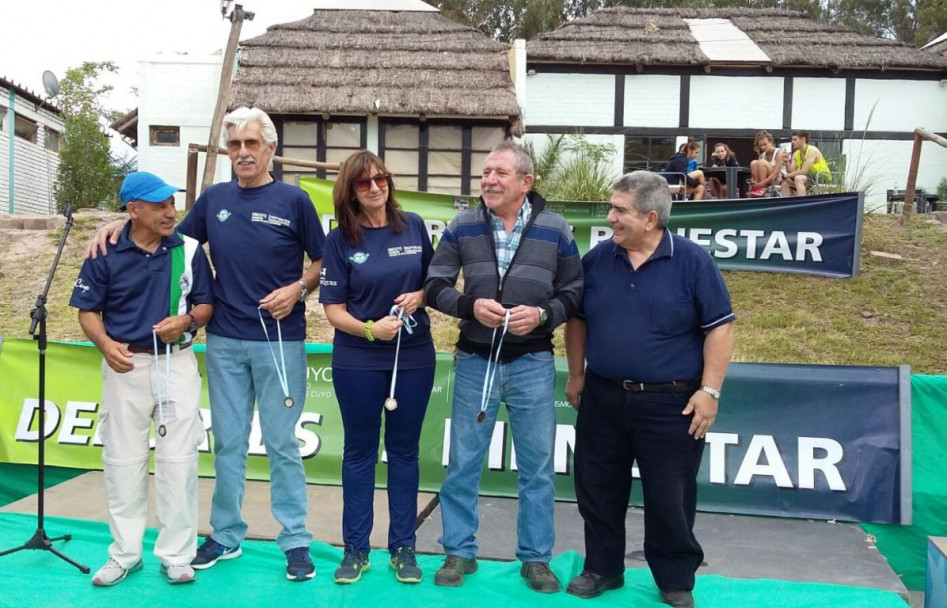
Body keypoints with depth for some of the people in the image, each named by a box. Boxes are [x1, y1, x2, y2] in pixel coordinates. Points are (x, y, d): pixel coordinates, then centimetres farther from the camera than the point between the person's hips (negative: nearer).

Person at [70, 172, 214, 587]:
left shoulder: (189, 249, -1)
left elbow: (206, 304, 4)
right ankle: (124, 553, 24)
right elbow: (88, 310, 2)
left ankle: (176, 555, 15)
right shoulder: (106, 254, -2)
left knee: (178, 461, 3)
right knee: (123, 460, 9)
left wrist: (186, 321, -18)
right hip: (126, 365, 0)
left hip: (177, 363, 0)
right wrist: (105, 344, -17)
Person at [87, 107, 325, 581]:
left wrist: (298, 289, -15)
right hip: (224, 341, 3)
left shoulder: (293, 200, -3)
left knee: (281, 443, 2)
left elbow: (322, 261, 3)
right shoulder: (214, 198, 7)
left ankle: (296, 541, 12)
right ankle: (225, 534, 24)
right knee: (228, 443, 11)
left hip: (279, 339, -3)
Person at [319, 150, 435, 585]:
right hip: (358, 361, -1)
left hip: (414, 356, 2)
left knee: (404, 451, 11)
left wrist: (419, 295, -11)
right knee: (359, 452, 9)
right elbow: (333, 309, -6)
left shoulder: (413, 226, 0)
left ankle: (403, 547, 22)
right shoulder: (340, 239, -5)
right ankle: (356, 549, 21)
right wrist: (370, 329, -22)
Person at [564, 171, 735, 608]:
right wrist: (576, 376, 12)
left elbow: (719, 327, -7)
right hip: (602, 397, 4)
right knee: (598, 489, 13)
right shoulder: (596, 259, 2)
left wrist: (709, 390, -12)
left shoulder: (692, 261, -9)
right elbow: (577, 320, 12)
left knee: (670, 497, 7)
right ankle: (602, 568, 31)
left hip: (670, 403, -3)